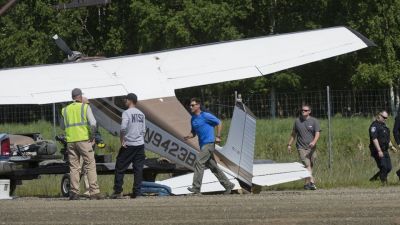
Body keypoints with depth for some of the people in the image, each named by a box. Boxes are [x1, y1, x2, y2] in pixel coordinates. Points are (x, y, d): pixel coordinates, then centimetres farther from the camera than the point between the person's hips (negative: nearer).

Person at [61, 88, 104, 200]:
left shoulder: (65, 110, 11)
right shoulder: (85, 107, -2)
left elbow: (63, 126, 20)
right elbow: (93, 123, -11)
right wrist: (92, 135, 1)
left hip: (71, 141, 4)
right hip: (84, 140, -4)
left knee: (74, 167, 8)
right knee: (90, 165, -2)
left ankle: (74, 192, 3)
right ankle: (94, 192, -8)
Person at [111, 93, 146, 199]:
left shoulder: (127, 113, -9)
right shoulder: (141, 114, 11)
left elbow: (123, 128, -22)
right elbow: (143, 130, 13)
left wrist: (122, 140, -13)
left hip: (128, 145, -6)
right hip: (140, 145, 6)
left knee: (120, 168, 3)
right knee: (138, 169, 6)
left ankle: (118, 192, 1)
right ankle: (137, 192, 3)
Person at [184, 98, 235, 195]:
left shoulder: (205, 116, -8)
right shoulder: (193, 119, 14)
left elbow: (219, 123, -4)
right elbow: (193, 132, 22)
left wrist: (218, 137, -8)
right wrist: (188, 136, -1)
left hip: (209, 143, -9)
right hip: (203, 145, 9)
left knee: (199, 162, -17)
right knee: (213, 167, 11)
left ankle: (196, 187, -19)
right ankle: (228, 185, 19)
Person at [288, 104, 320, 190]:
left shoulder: (314, 121, 3)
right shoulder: (297, 121, 9)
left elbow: (317, 134, -6)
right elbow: (293, 134, 20)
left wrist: (314, 142, -25)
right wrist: (289, 144, 21)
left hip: (311, 148, 1)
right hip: (301, 147, -1)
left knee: (311, 166, 4)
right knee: (307, 165, -15)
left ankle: (307, 183, 17)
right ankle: (312, 182, -24)